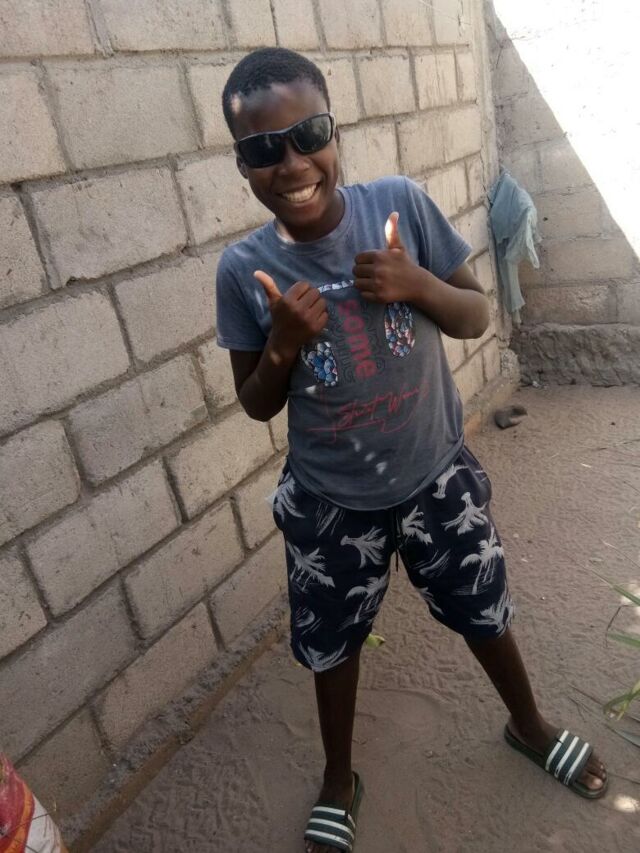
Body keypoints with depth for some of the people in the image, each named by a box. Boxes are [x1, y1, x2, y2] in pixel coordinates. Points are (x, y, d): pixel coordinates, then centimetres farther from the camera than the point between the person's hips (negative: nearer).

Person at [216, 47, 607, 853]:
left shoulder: (401, 202, -13)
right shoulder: (243, 268, -13)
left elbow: (478, 316, -4)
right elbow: (257, 405, -4)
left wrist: (419, 284, -24)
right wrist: (283, 345, -24)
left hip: (437, 476, 1)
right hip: (330, 501, 0)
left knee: (484, 611, 21)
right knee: (331, 642, 18)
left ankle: (528, 724, 55)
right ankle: (339, 778, 49)